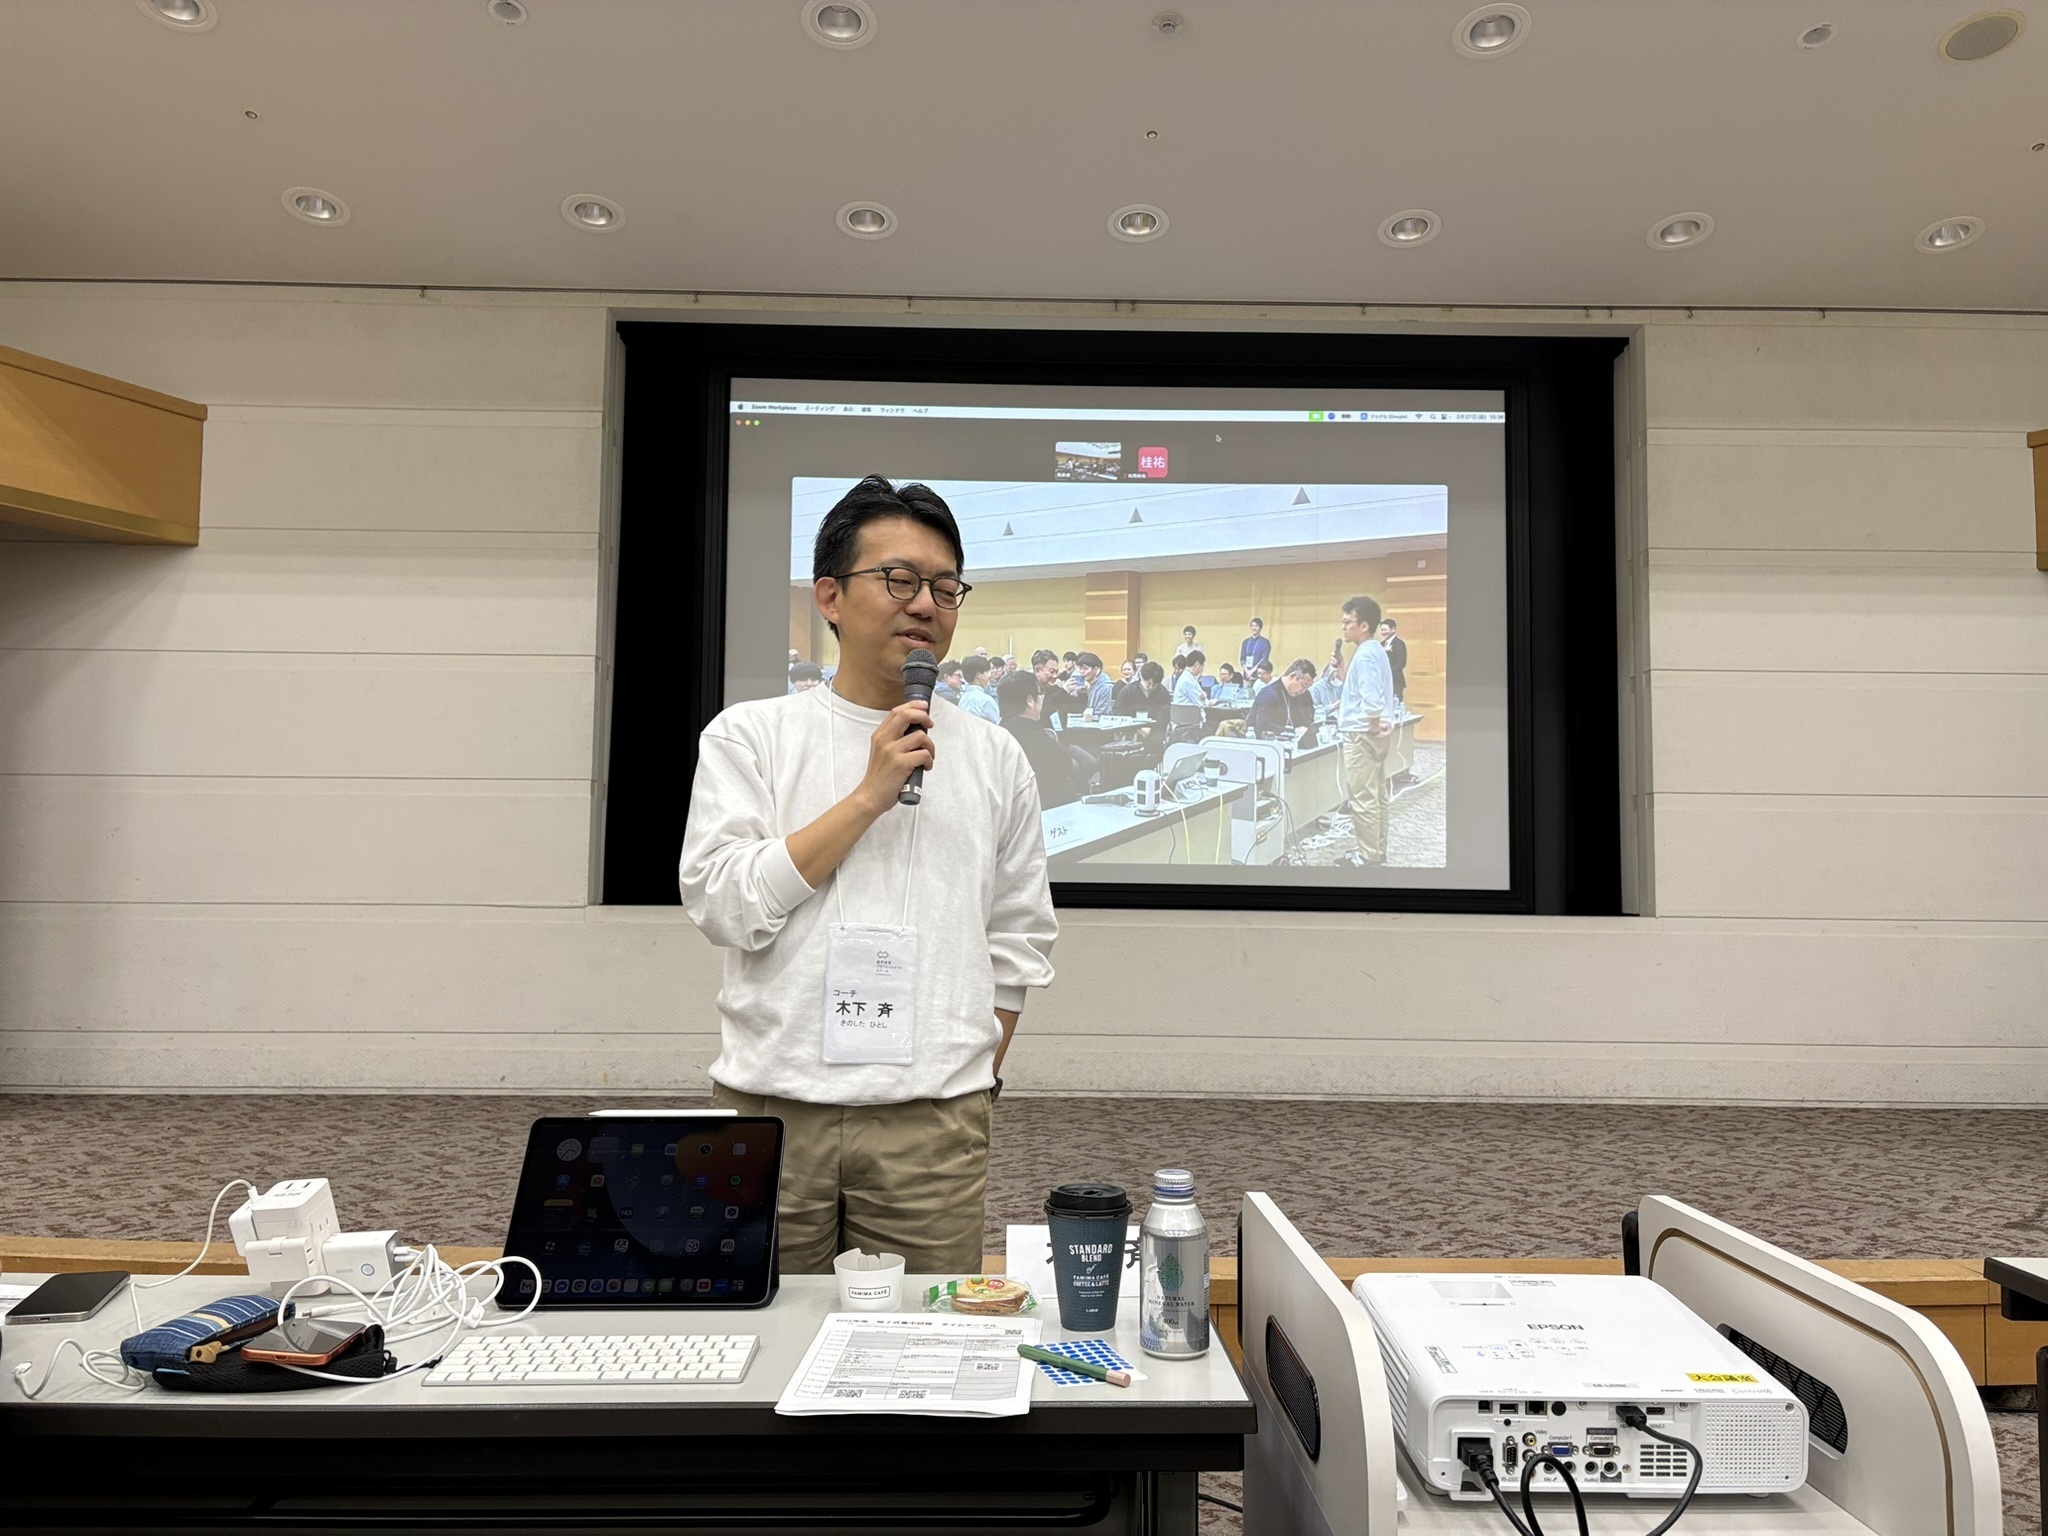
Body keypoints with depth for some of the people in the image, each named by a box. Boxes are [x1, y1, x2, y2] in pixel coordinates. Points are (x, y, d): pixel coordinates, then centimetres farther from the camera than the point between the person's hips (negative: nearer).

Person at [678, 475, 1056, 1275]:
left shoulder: (993, 756, 8)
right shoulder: (748, 735, 3)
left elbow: (1020, 941, 12)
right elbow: (722, 904, -8)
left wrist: (973, 1074, 5)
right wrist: (870, 795, -11)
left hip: (932, 1125, 1)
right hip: (770, 1109, -1)